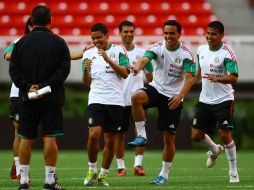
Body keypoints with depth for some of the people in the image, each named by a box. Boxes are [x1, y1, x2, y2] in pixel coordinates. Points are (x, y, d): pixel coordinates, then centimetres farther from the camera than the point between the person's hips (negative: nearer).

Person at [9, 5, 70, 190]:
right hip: (52, 98, -2)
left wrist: (28, 86, -7)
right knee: (50, 137, -2)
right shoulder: (59, 43, 0)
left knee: (26, 138, 6)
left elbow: (14, 69, -1)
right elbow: (64, 69, -7)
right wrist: (45, 86, -11)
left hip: (28, 98, 2)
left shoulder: (21, 43, 5)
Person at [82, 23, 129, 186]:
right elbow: (87, 83, 13)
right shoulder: (88, 54, 12)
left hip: (115, 101, -1)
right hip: (96, 100, 1)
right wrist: (85, 69, -7)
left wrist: (108, 59, -15)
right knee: (94, 134, -18)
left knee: (111, 140, 3)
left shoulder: (118, 50, 5)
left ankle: (104, 175, 15)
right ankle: (92, 170, -1)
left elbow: (125, 74, -6)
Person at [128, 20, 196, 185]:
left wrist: (180, 95, -34)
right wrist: (138, 67, -49)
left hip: (173, 98, -2)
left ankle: (164, 175, 13)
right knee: (136, 97, -32)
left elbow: (190, 78, -18)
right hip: (156, 89, 2)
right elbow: (145, 58, -24)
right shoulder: (158, 47, -6)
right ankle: (142, 136, -22)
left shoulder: (186, 54, -10)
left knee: (169, 137, -1)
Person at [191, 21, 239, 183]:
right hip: (205, 100, 6)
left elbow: (233, 78, -23)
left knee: (225, 134, -13)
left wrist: (217, 78, -38)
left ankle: (234, 173, 1)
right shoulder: (201, 50, 6)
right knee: (196, 135, 4)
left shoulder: (227, 53, -15)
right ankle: (215, 150, 38)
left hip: (224, 100, -6)